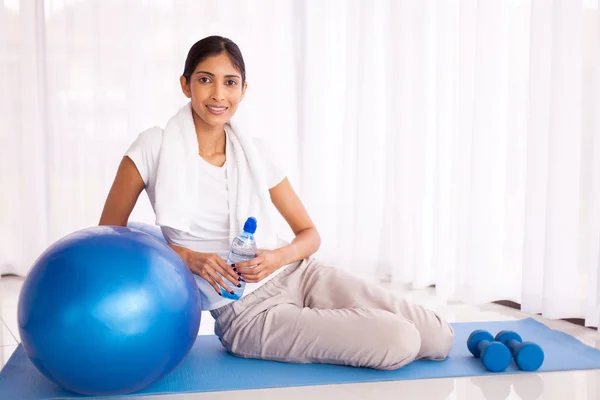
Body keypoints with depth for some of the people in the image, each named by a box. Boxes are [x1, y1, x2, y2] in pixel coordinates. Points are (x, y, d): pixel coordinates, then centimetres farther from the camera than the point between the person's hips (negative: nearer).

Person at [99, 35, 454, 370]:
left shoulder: (257, 154, 2)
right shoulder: (155, 148, -8)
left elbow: (310, 233, 9)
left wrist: (278, 256, -14)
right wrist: (186, 256, -16)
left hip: (297, 275, 4)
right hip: (245, 314, -4)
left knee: (438, 338, -6)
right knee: (399, 343, -19)